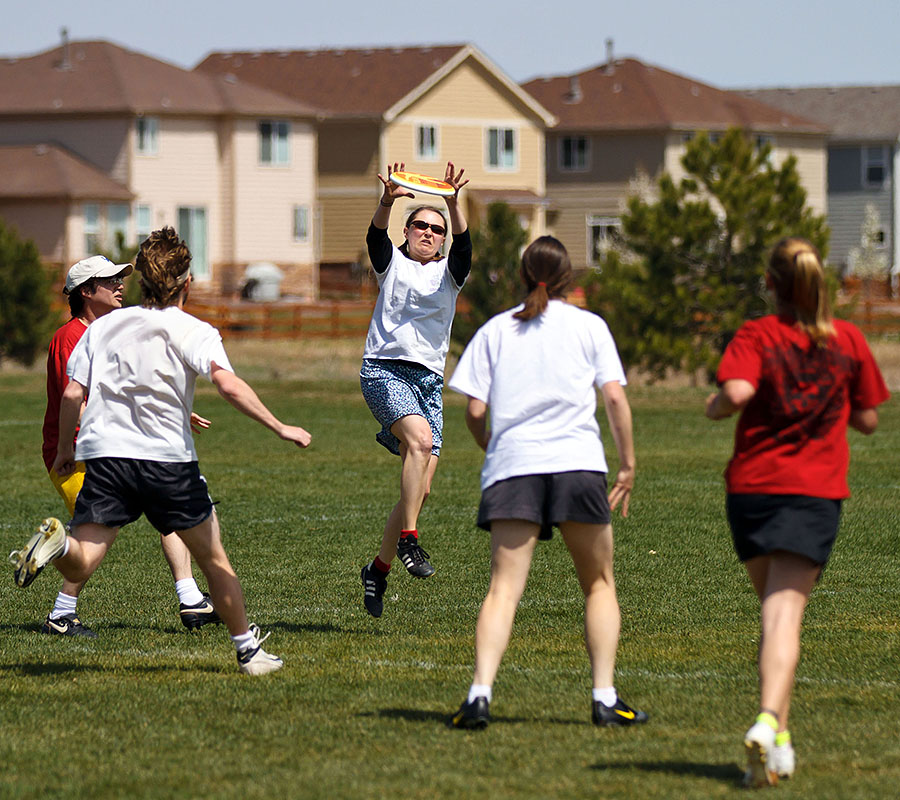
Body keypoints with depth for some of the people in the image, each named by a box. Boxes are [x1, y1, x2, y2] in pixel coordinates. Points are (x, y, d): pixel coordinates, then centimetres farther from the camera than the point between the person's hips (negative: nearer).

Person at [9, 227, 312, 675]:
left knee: (79, 568, -4)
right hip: (167, 460, -2)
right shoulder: (192, 332, 0)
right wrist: (279, 428, -11)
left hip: (104, 455, 2)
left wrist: (64, 451, 21)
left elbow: (72, 394, 7)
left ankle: (58, 543, -37)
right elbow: (229, 385, -16)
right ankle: (248, 651, 21)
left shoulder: (103, 326, 12)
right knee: (214, 559, 15)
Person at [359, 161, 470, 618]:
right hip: (384, 370, -4)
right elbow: (375, 236, -9)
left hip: (429, 379, 4)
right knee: (421, 438, -32)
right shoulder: (392, 263, 12)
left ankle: (378, 568, 16)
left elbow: (463, 244, -5)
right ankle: (408, 540, -28)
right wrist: (387, 202, -30)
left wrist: (453, 204, -23)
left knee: (419, 489, -1)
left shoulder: (450, 272, 16)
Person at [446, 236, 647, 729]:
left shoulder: (495, 330, 13)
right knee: (599, 583, 12)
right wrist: (628, 465, 9)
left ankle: (480, 693, -22)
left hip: (511, 467, 1)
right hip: (578, 465, -1)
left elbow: (474, 410, 6)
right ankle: (604, 698, 4)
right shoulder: (589, 326, 11)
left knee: (503, 589, -4)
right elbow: (614, 397, 2)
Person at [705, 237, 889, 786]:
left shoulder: (757, 335, -1)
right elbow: (868, 420, 11)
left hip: (751, 486, 1)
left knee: (774, 610, 17)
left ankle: (779, 736, 16)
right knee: (786, 612, -11)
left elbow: (736, 391, -19)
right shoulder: (848, 340, 6)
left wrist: (713, 407, 2)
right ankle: (768, 721, -33)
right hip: (815, 492, -1)